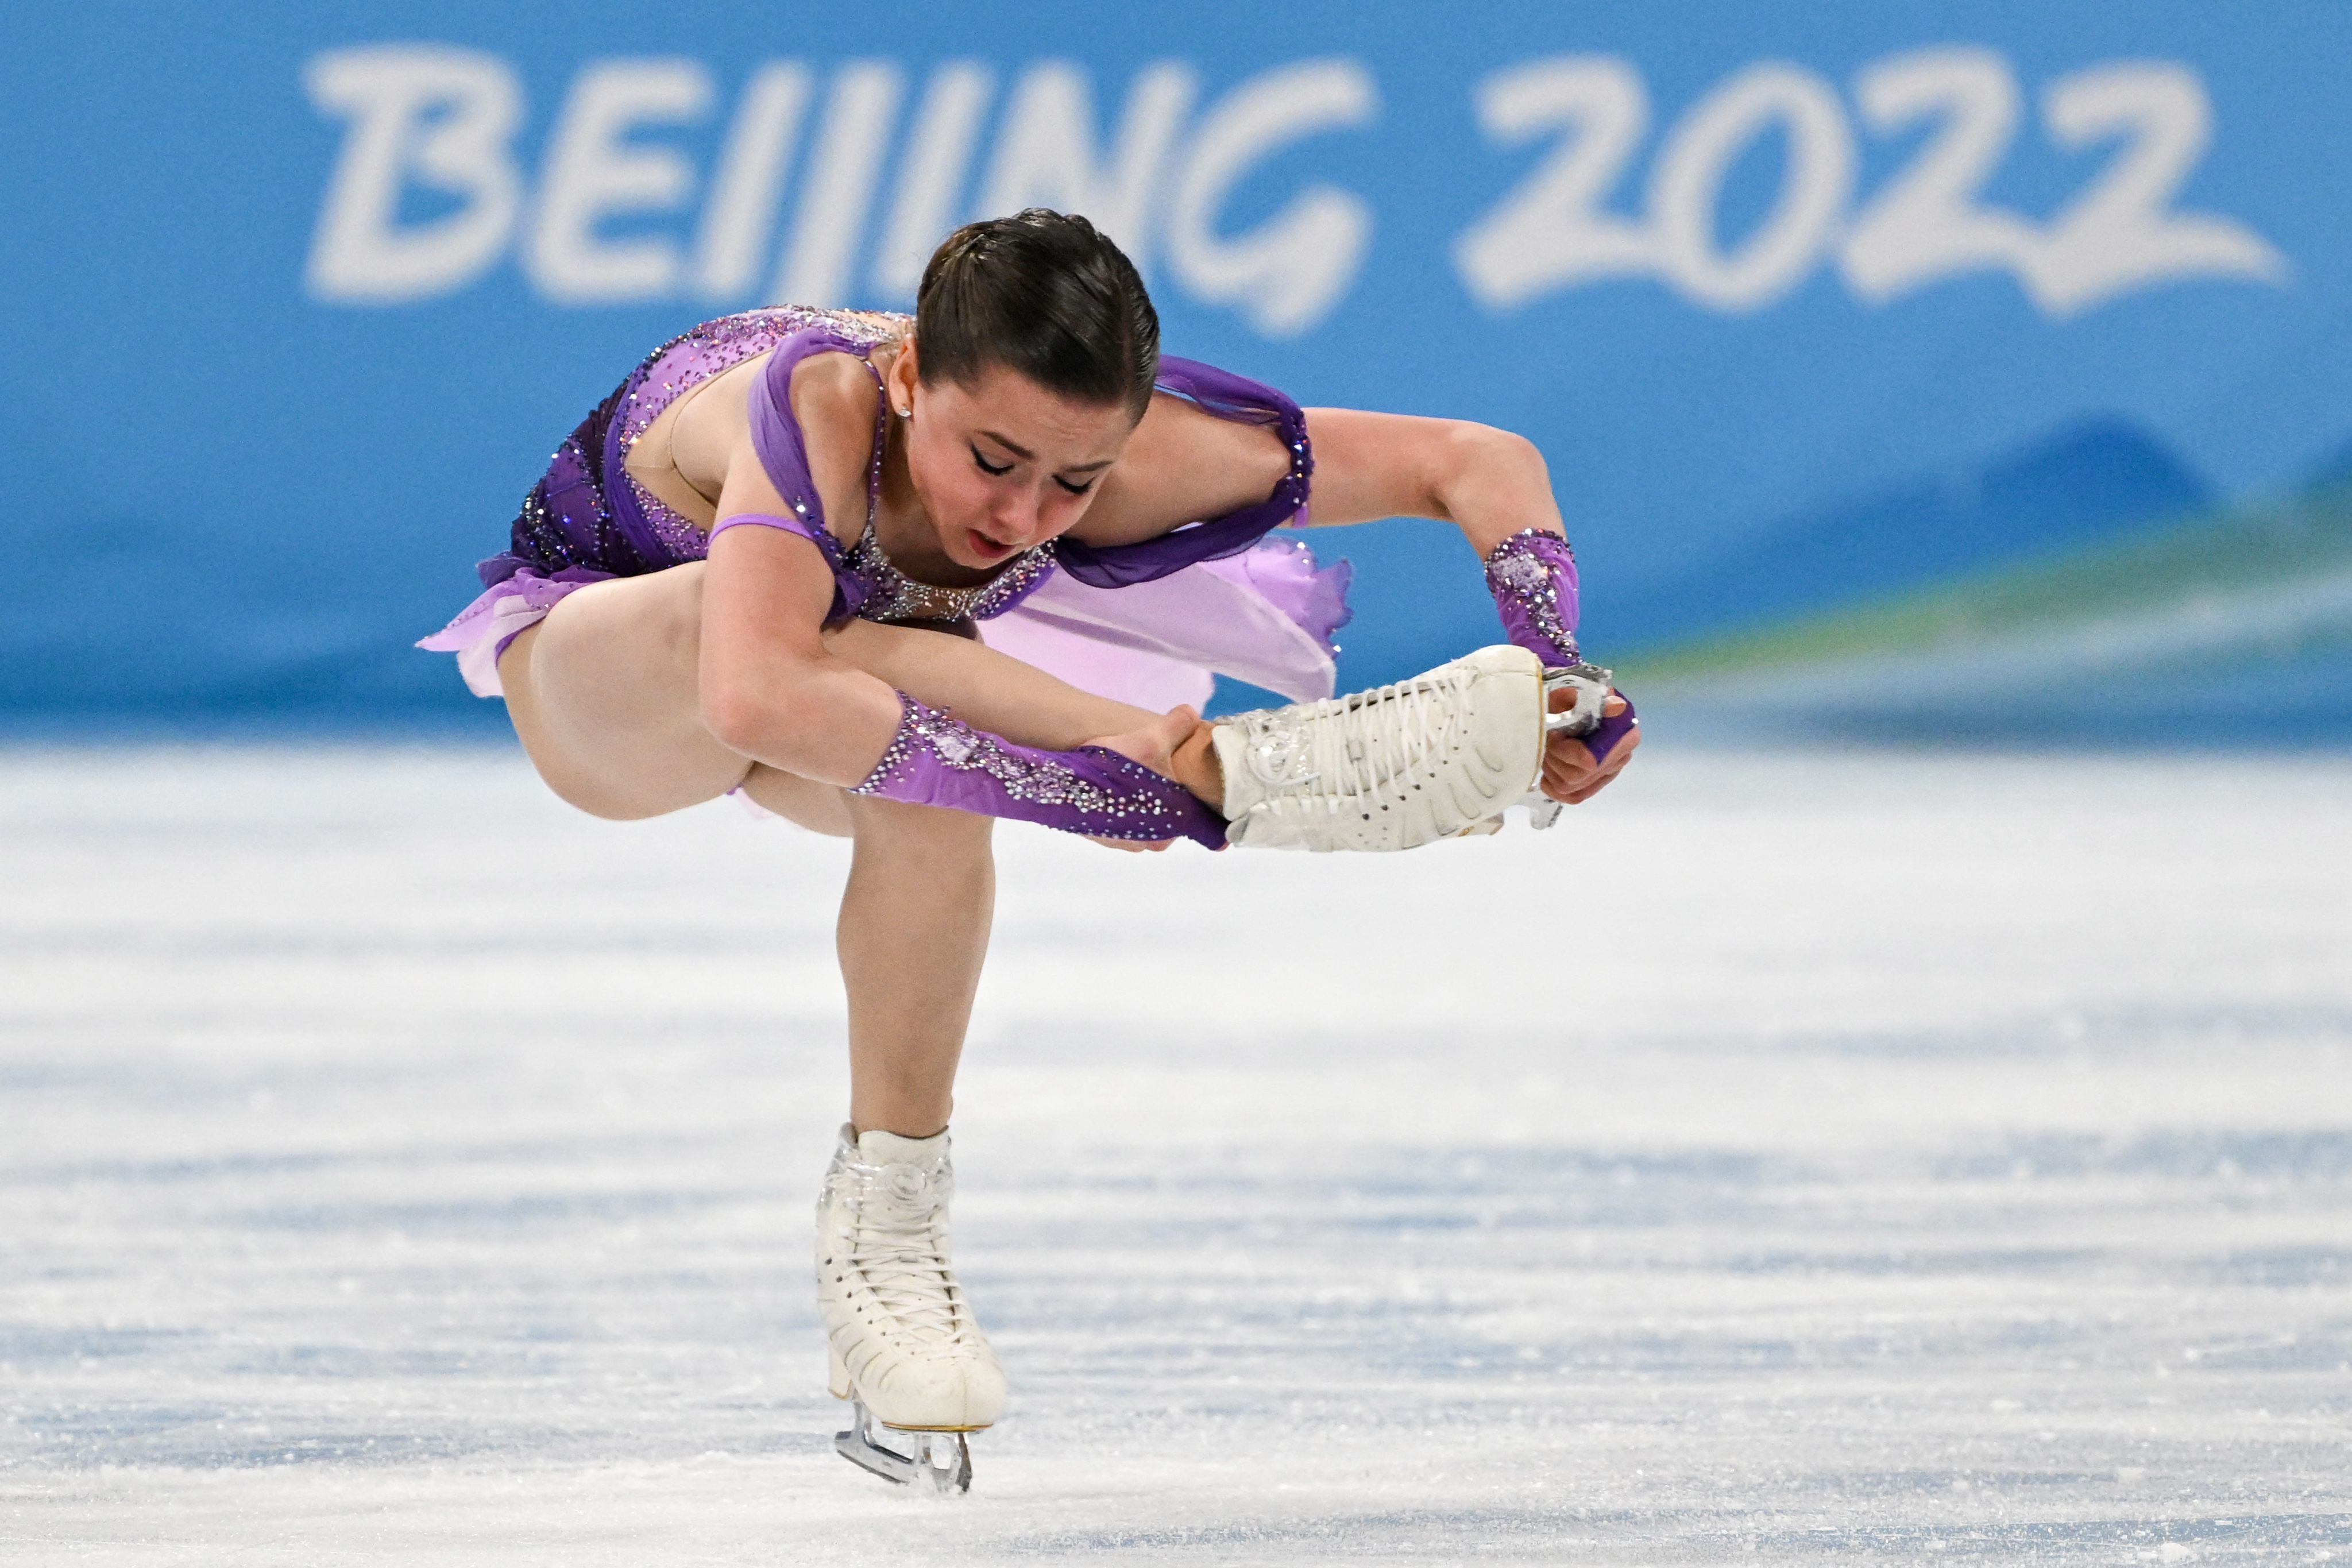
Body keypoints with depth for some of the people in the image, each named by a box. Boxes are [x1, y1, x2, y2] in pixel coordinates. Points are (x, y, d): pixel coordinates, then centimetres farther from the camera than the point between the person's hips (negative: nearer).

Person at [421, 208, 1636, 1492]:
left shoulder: (1121, 446, -31)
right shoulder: (819, 415, -43)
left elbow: (1482, 467, -23)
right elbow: (755, 702, -62)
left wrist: (1552, 679, -39)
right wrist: (1082, 770, -60)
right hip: (591, 643, -4)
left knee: (930, 789, -33)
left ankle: (883, 1226, -22)